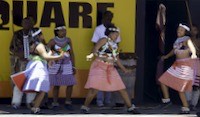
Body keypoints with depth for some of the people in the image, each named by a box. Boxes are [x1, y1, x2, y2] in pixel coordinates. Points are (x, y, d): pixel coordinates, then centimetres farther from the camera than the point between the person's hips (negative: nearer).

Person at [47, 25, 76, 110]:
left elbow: (71, 54, 6)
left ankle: (68, 103, 13)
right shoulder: (53, 41, -7)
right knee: (56, 85, 0)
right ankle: (55, 104, 11)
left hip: (67, 65, 3)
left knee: (70, 84, -2)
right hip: (55, 65, -3)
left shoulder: (68, 40, 3)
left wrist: (73, 67, 5)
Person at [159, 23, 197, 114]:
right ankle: (166, 100, 21)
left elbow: (191, 47, -26)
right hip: (177, 64, 8)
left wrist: (193, 54, -44)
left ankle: (186, 108, 0)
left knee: (179, 88, -9)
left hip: (185, 65, -8)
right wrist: (167, 56, 45)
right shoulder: (177, 40, 12)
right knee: (162, 81, 6)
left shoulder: (187, 39, -9)